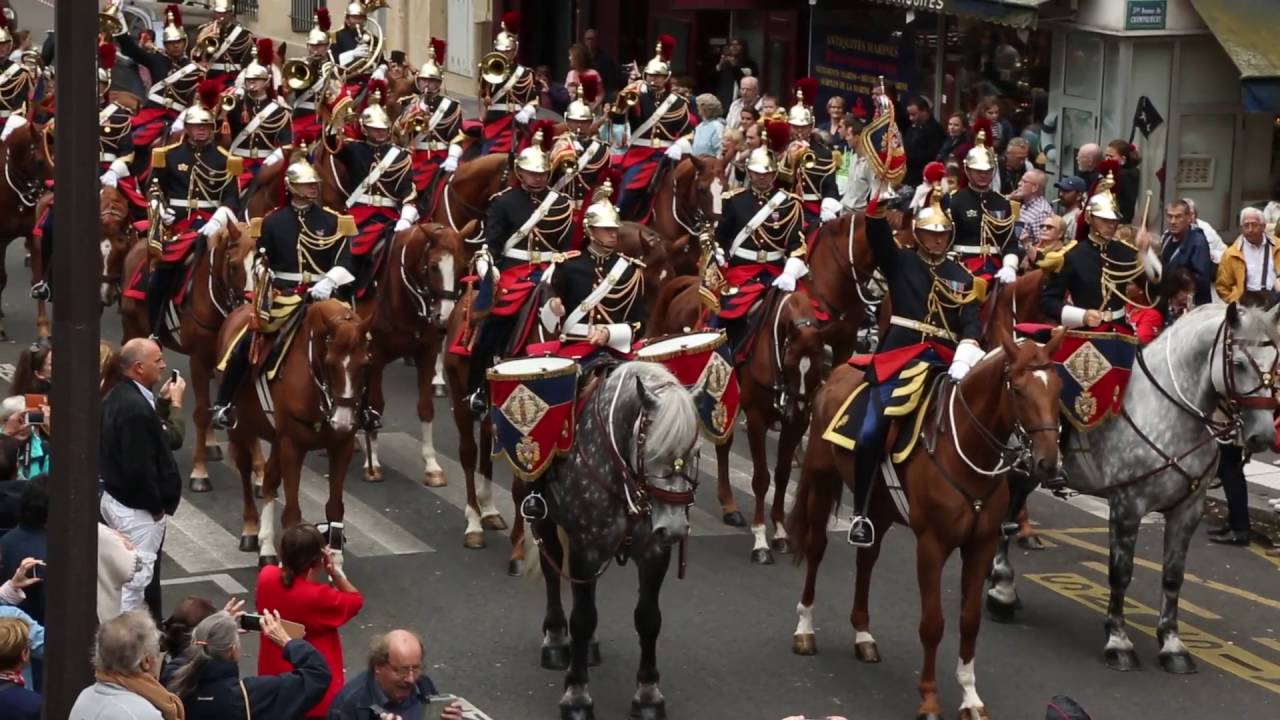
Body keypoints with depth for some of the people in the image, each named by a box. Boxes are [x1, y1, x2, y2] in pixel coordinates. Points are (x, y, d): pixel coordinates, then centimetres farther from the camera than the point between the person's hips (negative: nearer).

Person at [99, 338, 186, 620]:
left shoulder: (118, 396, 5)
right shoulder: (136, 408, -27)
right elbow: (140, 467, -26)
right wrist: (157, 506, -16)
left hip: (116, 498, 10)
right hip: (137, 509, -10)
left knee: (128, 575, 21)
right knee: (136, 580, -2)